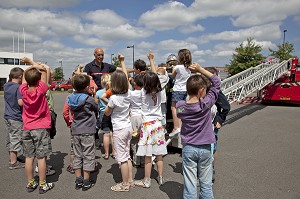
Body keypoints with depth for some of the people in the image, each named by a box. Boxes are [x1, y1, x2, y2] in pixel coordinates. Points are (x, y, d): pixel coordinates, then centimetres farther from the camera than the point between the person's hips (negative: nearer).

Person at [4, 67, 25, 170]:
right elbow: (20, 102, -26)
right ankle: (13, 162, 10)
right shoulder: (19, 87, -18)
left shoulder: (6, 85, 5)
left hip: (7, 117, 8)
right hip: (16, 118, -8)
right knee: (16, 139, 1)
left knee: (10, 138, 19)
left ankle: (11, 158, 33)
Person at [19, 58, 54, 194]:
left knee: (29, 157, 11)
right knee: (41, 157, 2)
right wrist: (34, 63, 2)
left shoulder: (23, 91, -5)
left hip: (27, 128, 4)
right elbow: (44, 70, -2)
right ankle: (42, 185, 11)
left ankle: (30, 183, 23)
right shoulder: (41, 90, -13)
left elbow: (25, 74, 13)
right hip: (41, 128, -4)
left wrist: (31, 66, 1)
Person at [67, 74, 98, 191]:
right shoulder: (89, 99, -15)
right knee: (88, 156, 5)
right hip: (87, 131, -5)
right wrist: (94, 95, 7)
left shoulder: (71, 98, 1)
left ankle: (78, 181, 22)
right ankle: (86, 182, 12)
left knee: (77, 155, 14)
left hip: (75, 131, 6)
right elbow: (96, 108, 1)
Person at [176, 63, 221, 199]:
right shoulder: (206, 103, -15)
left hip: (188, 148, 1)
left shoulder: (180, 106, -10)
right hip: (205, 148, -1)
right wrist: (200, 69, -7)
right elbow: (217, 82, -5)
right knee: (206, 184, 14)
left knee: (190, 184, 9)